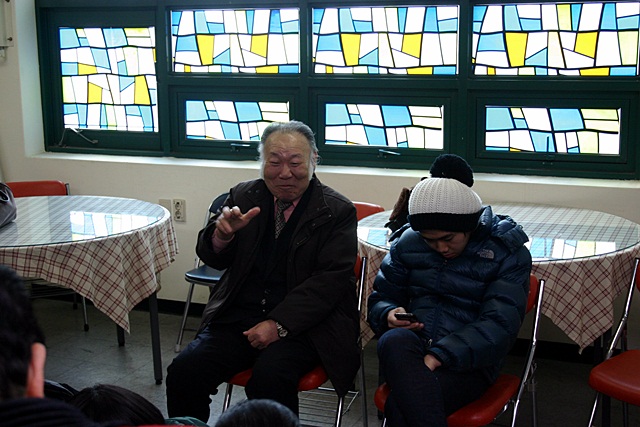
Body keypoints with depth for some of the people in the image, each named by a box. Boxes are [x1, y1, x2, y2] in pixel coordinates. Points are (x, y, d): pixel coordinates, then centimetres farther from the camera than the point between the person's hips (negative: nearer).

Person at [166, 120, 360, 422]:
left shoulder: (337, 211, 0)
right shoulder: (243, 196, 11)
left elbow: (331, 280, -8)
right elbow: (212, 259, 11)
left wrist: (279, 324, -19)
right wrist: (222, 233, -14)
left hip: (303, 323, -3)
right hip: (238, 316, 4)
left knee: (269, 377, -32)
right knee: (183, 371, -19)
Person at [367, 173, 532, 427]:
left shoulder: (508, 251, -2)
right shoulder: (408, 242, 9)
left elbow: (500, 325, -13)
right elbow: (381, 297, 19)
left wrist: (438, 357, -26)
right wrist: (389, 315, -8)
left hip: (468, 361, -4)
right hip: (411, 347, 4)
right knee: (394, 339, -36)